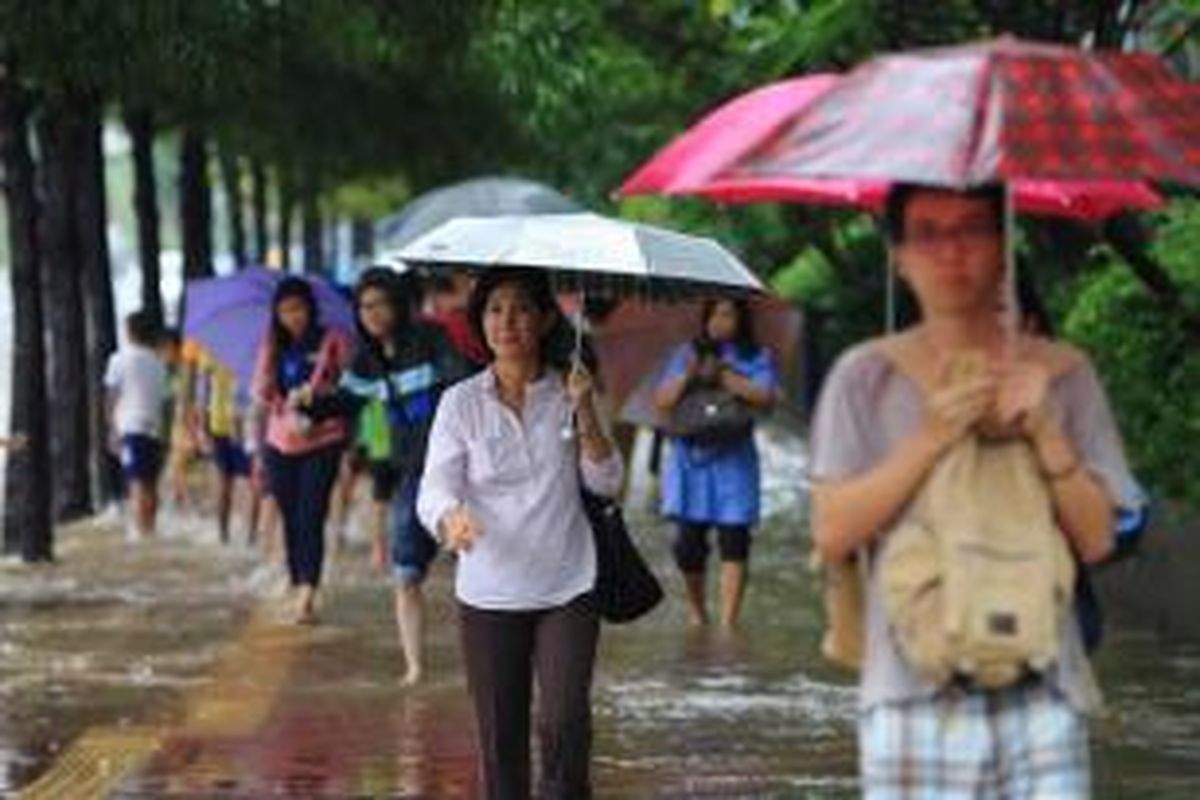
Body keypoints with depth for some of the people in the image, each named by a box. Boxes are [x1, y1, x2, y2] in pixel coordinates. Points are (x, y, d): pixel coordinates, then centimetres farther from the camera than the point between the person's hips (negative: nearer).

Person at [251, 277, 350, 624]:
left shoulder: (333, 341, -3)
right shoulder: (274, 346, 9)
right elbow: (260, 392, 4)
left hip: (322, 442, -4)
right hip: (280, 443, 4)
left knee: (311, 518, -12)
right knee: (290, 519, 8)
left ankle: (307, 595, -17)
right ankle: (297, 588, 17)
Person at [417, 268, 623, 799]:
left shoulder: (568, 395, 4)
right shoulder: (461, 403, 0)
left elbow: (606, 483, 0)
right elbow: (434, 489, -8)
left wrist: (585, 413, -14)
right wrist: (450, 517, -31)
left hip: (567, 591, 0)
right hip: (489, 594, 0)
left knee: (565, 725, -14)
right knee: (500, 738, 4)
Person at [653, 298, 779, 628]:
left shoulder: (757, 358, 6)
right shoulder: (687, 355, 12)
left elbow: (765, 397, -11)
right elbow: (662, 403, 6)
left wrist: (721, 376, -13)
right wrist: (687, 377, -10)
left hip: (733, 461, -2)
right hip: (690, 457, 2)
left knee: (733, 540, -7)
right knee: (689, 539, 1)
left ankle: (728, 621, -8)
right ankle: (696, 611, 23)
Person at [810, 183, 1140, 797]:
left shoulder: (1062, 375, 10)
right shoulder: (866, 378, 6)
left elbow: (1096, 539, 5)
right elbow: (832, 535, -3)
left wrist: (1046, 434, -9)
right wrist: (931, 438, -12)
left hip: (1040, 687, 1)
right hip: (914, 693, -1)